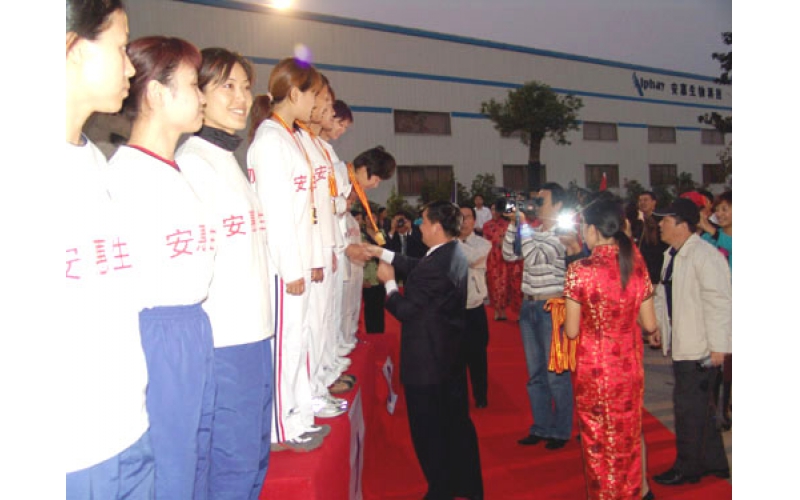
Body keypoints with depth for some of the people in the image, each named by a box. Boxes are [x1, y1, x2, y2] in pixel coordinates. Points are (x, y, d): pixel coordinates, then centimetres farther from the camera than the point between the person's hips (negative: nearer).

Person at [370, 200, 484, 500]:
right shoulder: (453, 253, 2)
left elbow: (406, 310, -21)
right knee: (456, 422, 21)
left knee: (429, 430, 7)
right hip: (451, 355, 10)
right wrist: (382, 253, 16)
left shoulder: (435, 265, -27)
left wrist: (389, 282, -5)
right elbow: (416, 267, 14)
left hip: (427, 362, -9)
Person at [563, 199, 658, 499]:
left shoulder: (580, 271, -17)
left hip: (593, 369, -4)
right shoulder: (638, 267, -4)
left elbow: (572, 331, -12)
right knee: (629, 438, 20)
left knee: (598, 442, 15)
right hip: (630, 366, 4)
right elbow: (649, 324, 2)